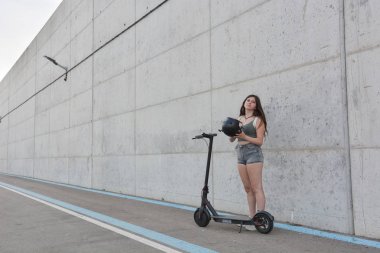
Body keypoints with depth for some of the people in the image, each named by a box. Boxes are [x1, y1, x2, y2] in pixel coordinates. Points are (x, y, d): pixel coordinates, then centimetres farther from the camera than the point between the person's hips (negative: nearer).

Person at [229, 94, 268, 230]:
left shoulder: (258, 120, -1)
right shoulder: (238, 119, 14)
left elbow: (260, 141, -8)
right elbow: (231, 139, 13)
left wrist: (244, 136, -17)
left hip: (253, 153, -6)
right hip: (240, 154, 6)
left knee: (256, 188, -8)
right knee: (248, 189, 8)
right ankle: (252, 218, 14)